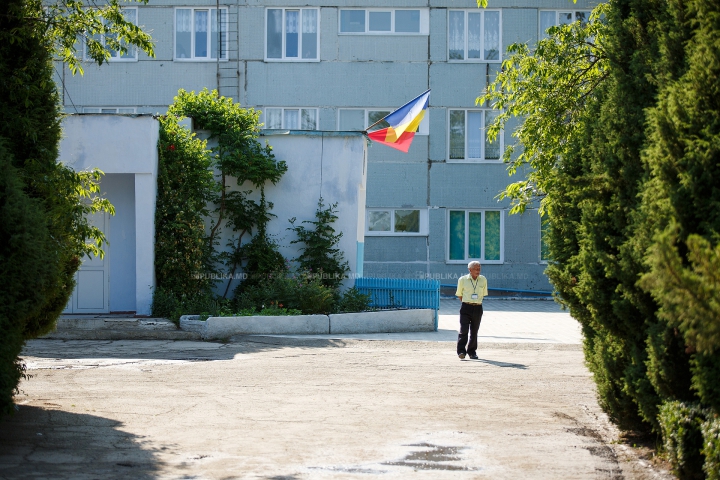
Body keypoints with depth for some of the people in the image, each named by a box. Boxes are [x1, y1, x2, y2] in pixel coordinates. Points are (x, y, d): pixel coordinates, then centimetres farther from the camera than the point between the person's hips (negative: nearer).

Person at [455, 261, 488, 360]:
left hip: (478, 308, 3)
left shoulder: (483, 280, 5)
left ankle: (472, 351, 19)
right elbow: (459, 294, 10)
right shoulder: (463, 280, -2)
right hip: (466, 308, -3)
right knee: (464, 330, -13)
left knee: (474, 331, 8)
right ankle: (461, 351, -12)